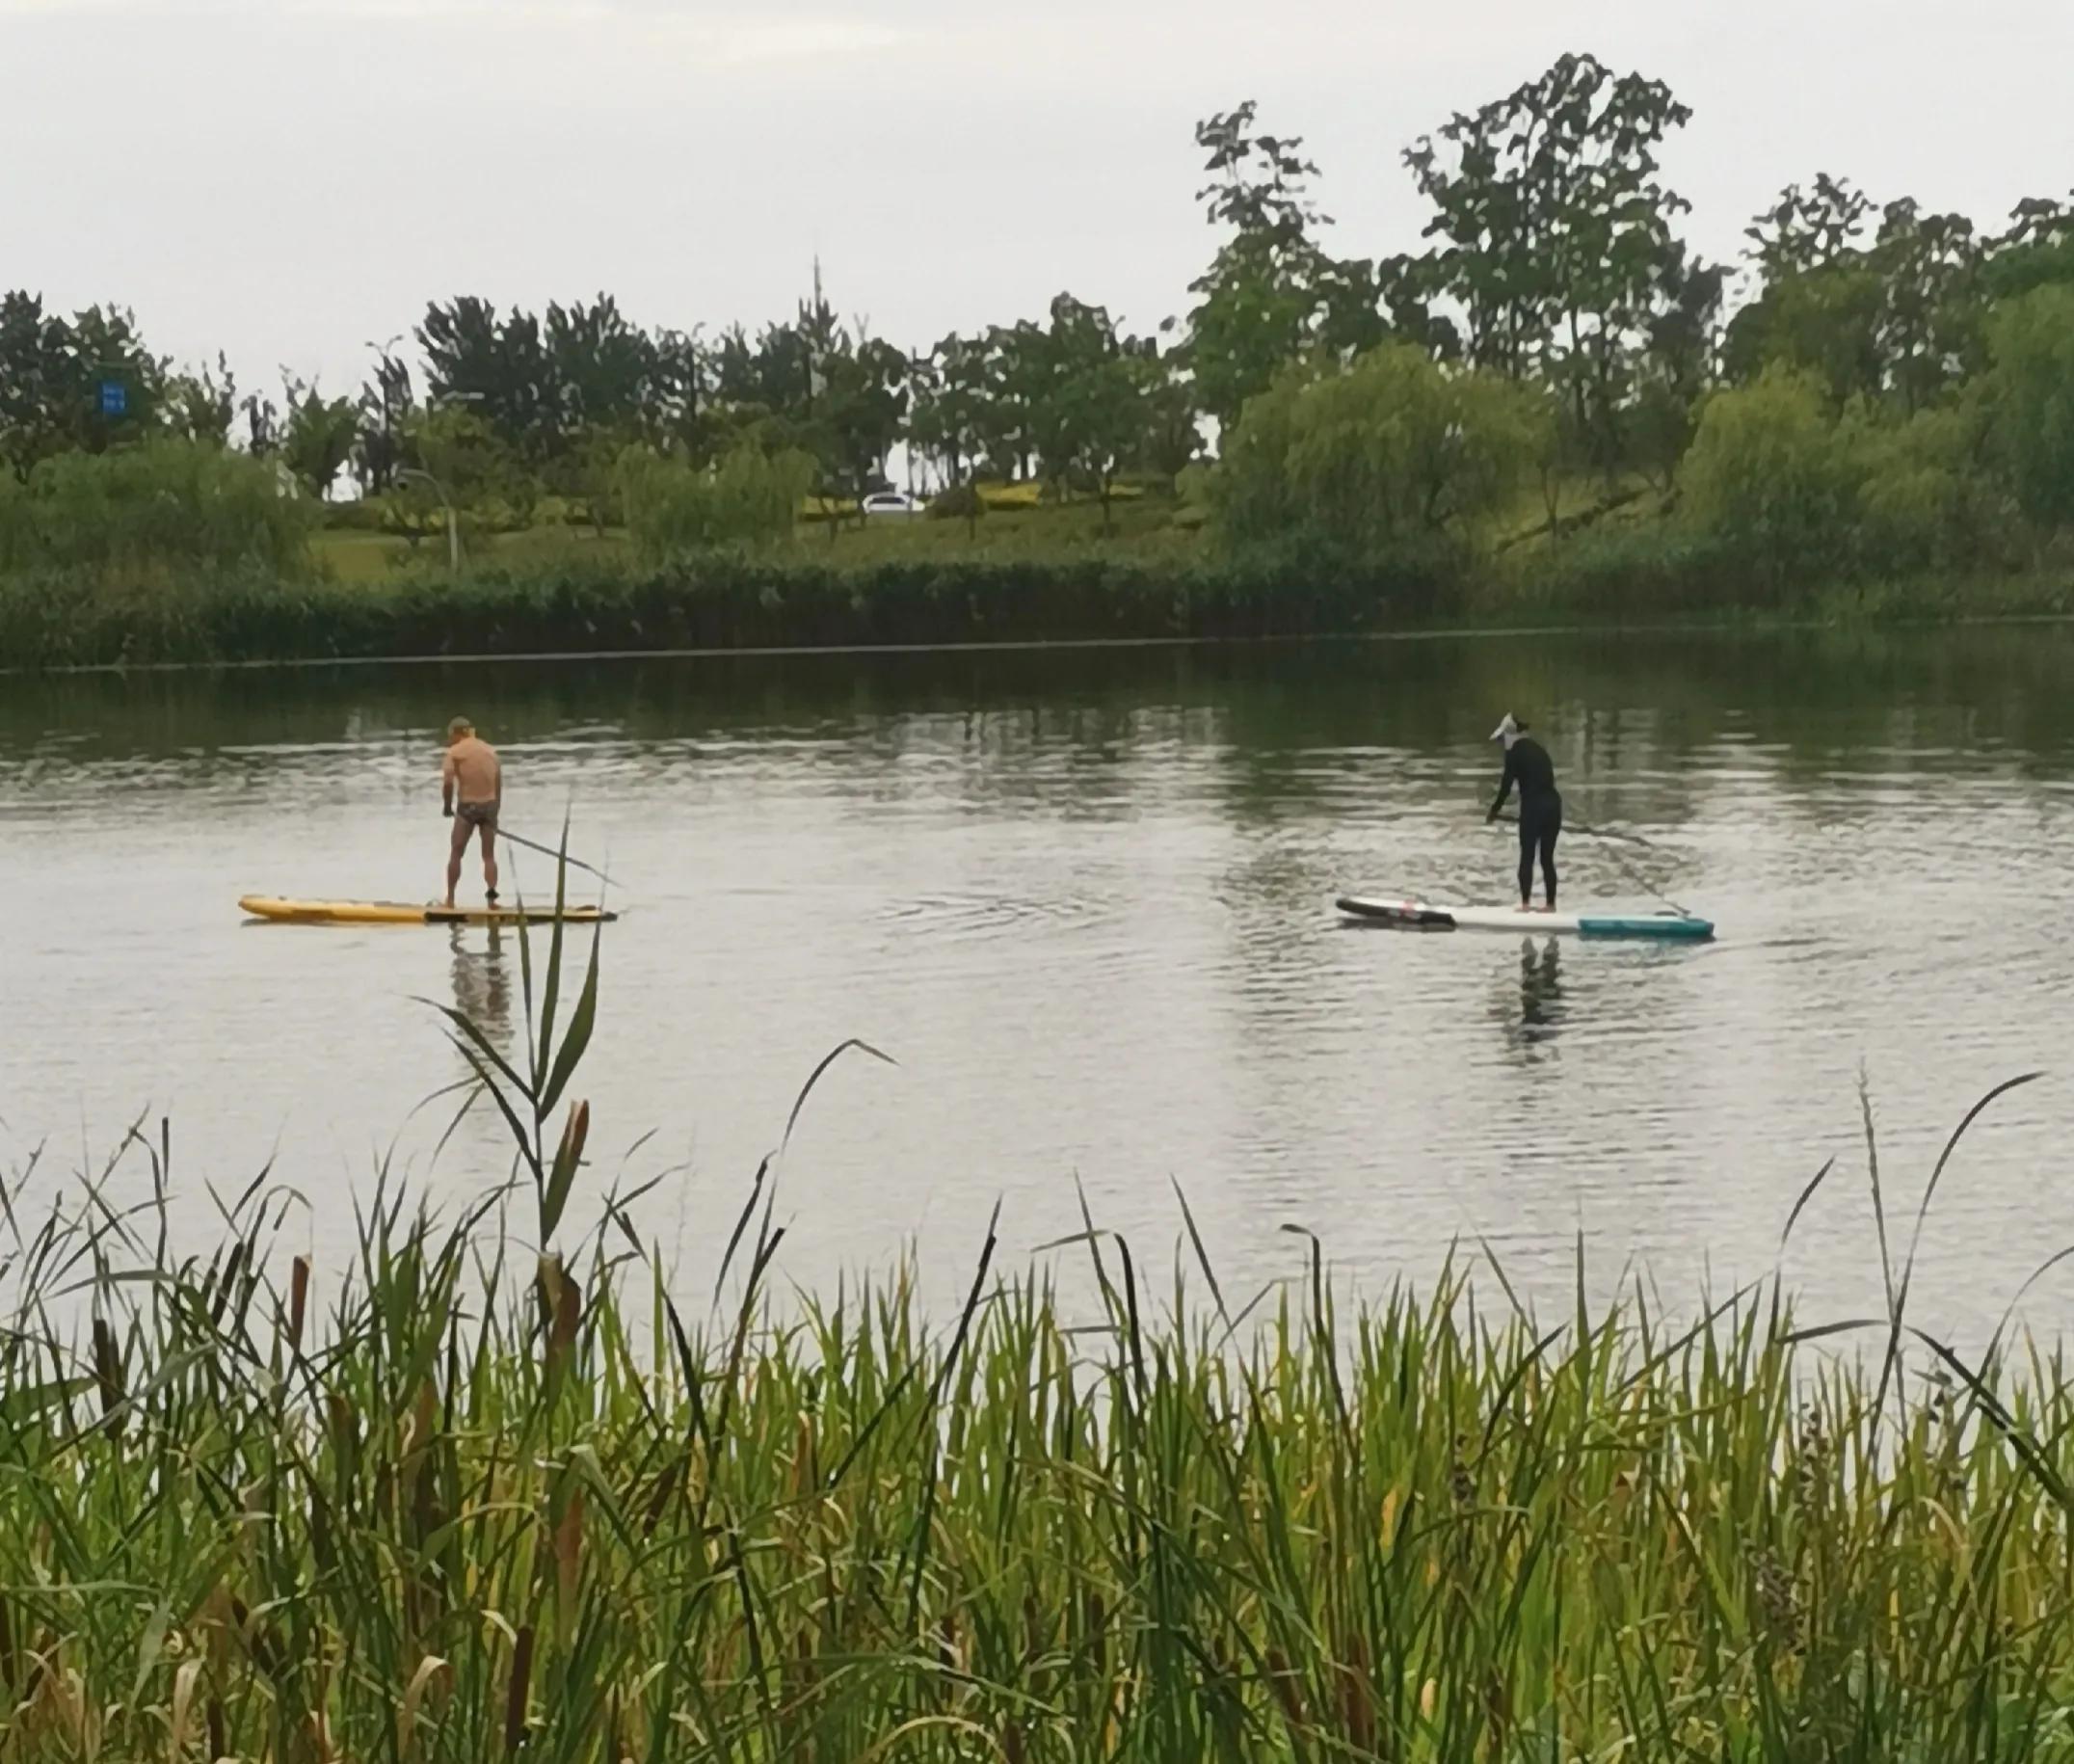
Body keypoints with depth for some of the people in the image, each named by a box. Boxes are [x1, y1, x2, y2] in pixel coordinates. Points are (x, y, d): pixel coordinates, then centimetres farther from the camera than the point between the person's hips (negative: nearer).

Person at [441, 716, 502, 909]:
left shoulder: (455, 751, -3)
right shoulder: (489, 750, 12)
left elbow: (448, 782, -13)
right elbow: (498, 781, 11)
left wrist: (447, 806, 0)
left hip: (467, 806, -4)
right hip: (490, 804, 4)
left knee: (456, 854, 9)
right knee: (489, 855, 9)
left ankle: (450, 898, 10)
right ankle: (491, 898, -3)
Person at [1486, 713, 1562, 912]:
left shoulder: (1515, 751, -3)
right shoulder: (1538, 748, 19)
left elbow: (1507, 784, -5)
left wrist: (1494, 810, 7)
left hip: (1534, 805, -7)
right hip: (1553, 803, 7)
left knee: (1527, 856, 0)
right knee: (1547, 858, 12)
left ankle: (1525, 904, -5)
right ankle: (1551, 904, 13)